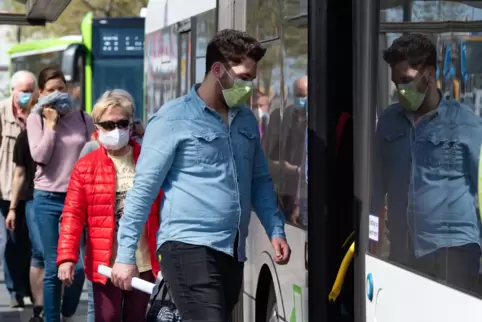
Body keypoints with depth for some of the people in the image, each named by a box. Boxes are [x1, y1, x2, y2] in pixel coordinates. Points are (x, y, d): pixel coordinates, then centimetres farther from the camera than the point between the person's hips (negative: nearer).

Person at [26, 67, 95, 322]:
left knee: (78, 265, -5)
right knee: (53, 267, 0)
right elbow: (39, 156, -8)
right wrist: (51, 124, -8)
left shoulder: (83, 118, 7)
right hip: (48, 199, -1)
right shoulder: (36, 119, 3)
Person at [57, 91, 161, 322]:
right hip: (105, 264, -2)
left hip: (144, 262, 2)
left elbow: (164, 210, 7)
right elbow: (73, 216, -4)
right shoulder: (85, 167, -1)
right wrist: (66, 257, -14)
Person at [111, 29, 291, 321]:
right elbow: (144, 188, -5)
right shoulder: (174, 119, -5)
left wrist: (276, 230, 8)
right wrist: (126, 253, -7)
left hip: (232, 251, 7)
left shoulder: (246, 120, 15)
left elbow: (260, 180, 23)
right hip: (189, 246, -7)